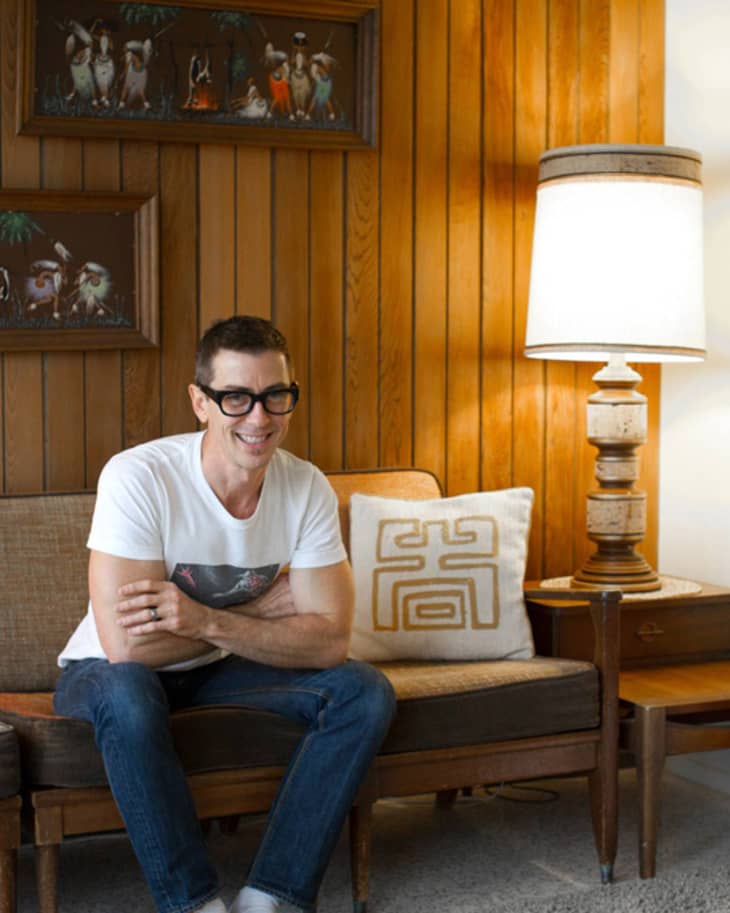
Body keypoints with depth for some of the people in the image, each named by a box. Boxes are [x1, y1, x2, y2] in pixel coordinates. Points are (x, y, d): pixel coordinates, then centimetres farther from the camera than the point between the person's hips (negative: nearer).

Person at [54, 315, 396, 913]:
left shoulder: (307, 489, -12)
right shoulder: (139, 477, -26)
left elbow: (329, 641, -16)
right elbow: (126, 645, -31)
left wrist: (208, 622, -30)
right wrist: (260, 612, -20)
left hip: (217, 670, 4)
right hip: (107, 675, -4)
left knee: (366, 693, -16)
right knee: (128, 694, -39)